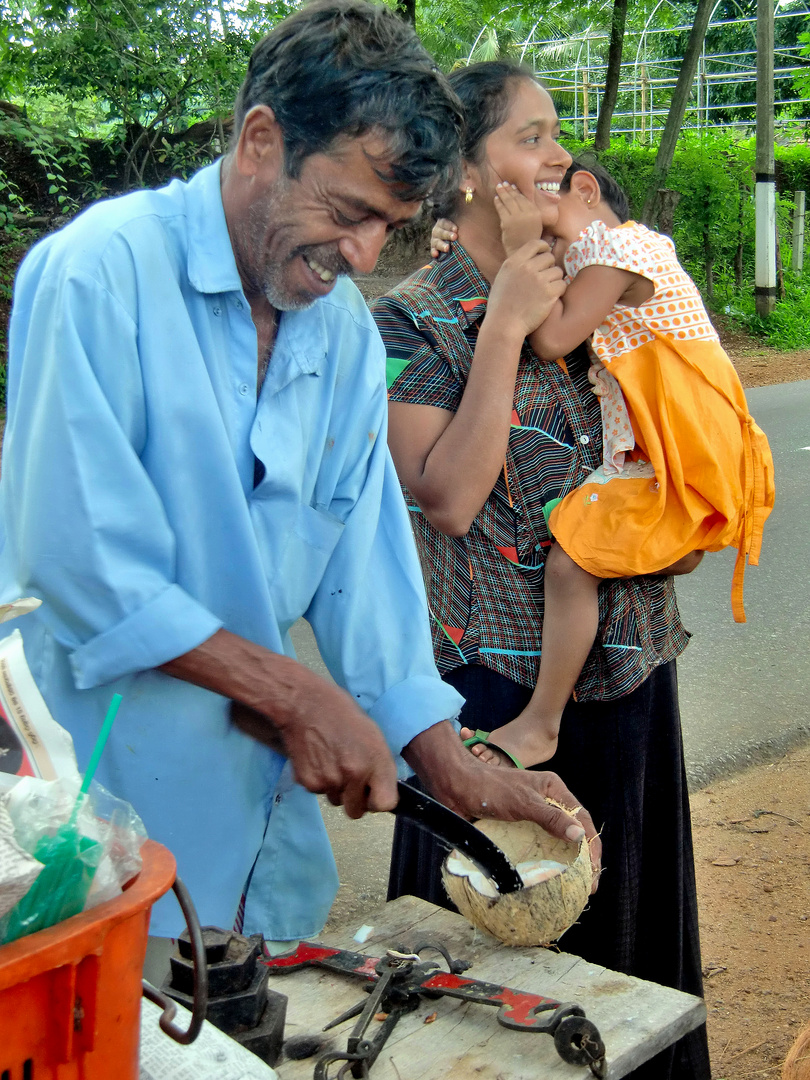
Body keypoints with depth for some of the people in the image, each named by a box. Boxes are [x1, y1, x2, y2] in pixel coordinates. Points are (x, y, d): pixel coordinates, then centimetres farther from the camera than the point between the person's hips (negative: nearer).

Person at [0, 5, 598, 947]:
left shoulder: (346, 330, 5)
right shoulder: (100, 273, -16)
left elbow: (363, 558, 5)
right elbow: (82, 564, -21)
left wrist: (453, 770, -3)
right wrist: (296, 694, -17)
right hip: (106, 807, -6)